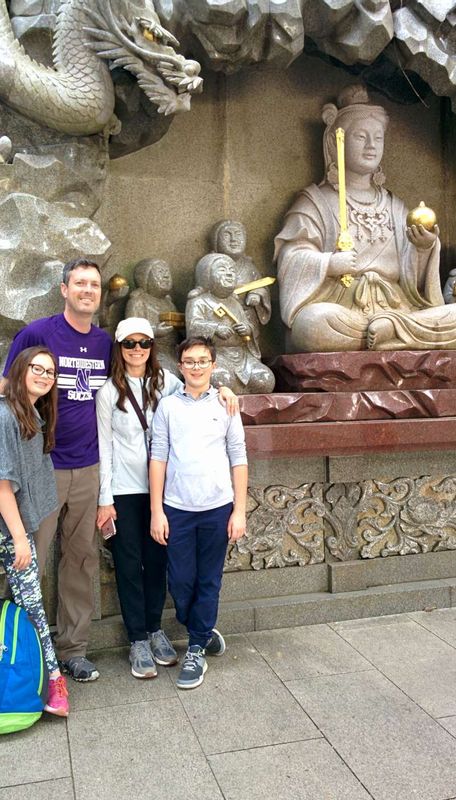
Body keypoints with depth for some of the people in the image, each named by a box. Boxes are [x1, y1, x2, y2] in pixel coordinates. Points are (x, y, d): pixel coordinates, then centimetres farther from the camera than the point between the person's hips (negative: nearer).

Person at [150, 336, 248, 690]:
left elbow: (238, 459, 3)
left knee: (208, 582, 8)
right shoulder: (168, 406, 2)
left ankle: (197, 650, 23)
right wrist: (156, 511, -2)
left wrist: (240, 511, -1)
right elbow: (158, 458, 1)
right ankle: (204, 633, 32)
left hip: (217, 508, 0)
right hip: (177, 508, 0)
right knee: (180, 581, 7)